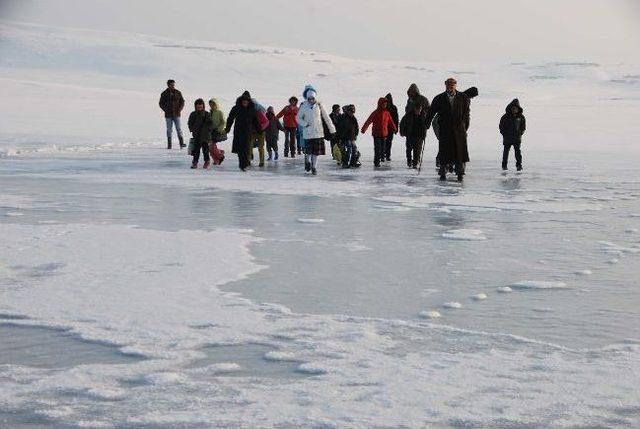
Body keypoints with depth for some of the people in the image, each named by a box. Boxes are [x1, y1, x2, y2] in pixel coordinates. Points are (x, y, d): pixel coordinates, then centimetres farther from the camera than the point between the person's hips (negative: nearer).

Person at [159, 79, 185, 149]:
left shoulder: (178, 93, 4)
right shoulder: (164, 94, 2)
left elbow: (182, 102, 10)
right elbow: (161, 104, 6)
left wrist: (179, 110, -5)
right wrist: (166, 110, -8)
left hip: (176, 114, 0)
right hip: (168, 115, 0)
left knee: (179, 129, -8)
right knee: (169, 130, 3)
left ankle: (181, 143, -10)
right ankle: (169, 145, 6)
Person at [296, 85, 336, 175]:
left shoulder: (319, 105, 0)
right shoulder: (303, 106, -2)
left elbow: (326, 117, 4)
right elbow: (298, 118, 6)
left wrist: (331, 128, 3)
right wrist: (305, 124, -12)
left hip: (318, 131, 1)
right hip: (308, 132, -1)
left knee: (316, 151, 1)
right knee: (309, 150, -5)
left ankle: (314, 167, 12)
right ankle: (308, 161, 25)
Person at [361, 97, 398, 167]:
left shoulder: (387, 113, 8)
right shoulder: (375, 113, -8)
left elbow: (391, 121, 21)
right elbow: (368, 121, -17)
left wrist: (394, 129, 32)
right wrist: (364, 129, -28)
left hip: (384, 134, 5)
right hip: (376, 134, -5)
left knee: (382, 148, 7)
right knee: (377, 149, -6)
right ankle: (376, 162, 1)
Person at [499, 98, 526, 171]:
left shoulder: (521, 117, 2)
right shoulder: (506, 116, -2)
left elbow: (523, 126, 11)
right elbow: (501, 126, 6)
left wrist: (520, 133, -1)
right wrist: (504, 133, -3)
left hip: (517, 138, 0)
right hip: (507, 138, 0)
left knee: (518, 151, -6)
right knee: (506, 151, 4)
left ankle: (519, 165, -2)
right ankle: (504, 165, 14)